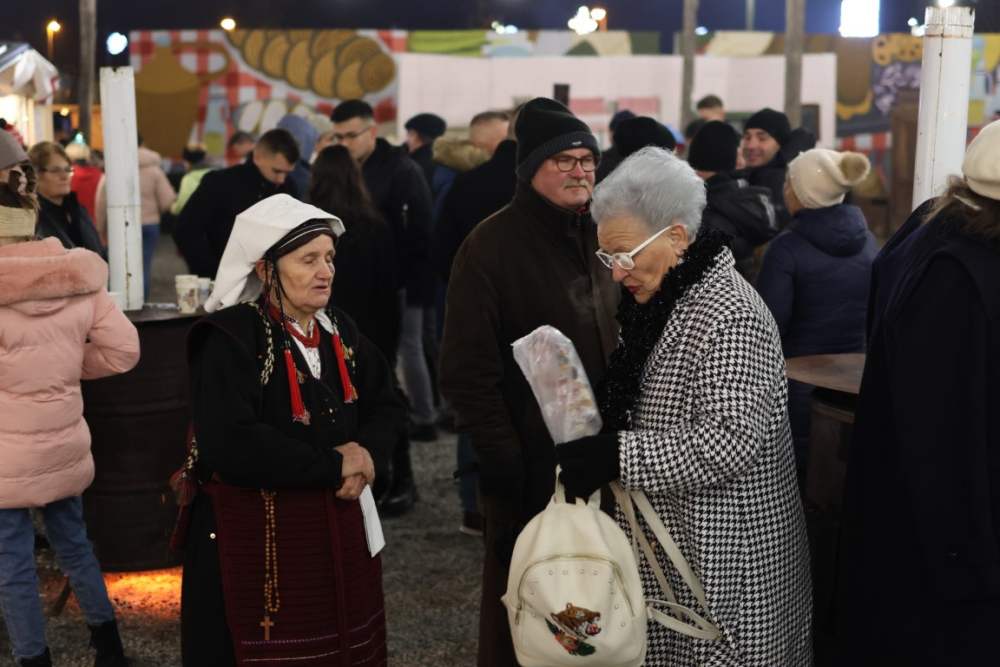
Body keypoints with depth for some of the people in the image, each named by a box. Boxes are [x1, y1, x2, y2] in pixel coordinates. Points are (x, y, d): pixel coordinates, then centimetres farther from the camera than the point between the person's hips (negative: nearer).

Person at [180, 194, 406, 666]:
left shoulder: (339, 331, 9)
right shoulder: (232, 338, -14)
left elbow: (387, 408, 11)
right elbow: (229, 444, -25)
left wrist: (367, 454, -12)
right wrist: (333, 466, -18)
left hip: (340, 529, 7)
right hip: (258, 540, -6)